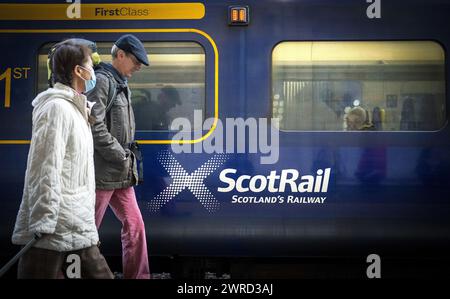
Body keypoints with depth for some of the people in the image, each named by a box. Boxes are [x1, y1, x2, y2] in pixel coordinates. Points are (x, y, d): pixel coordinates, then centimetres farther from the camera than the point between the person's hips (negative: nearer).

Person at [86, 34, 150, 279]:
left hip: (121, 174, 9)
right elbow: (96, 128, -20)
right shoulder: (102, 80, -11)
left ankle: (137, 276, 17)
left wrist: (128, 161, 9)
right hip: (101, 172, -9)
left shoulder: (121, 85, 17)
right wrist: (122, 157, -14)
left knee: (135, 226, 9)